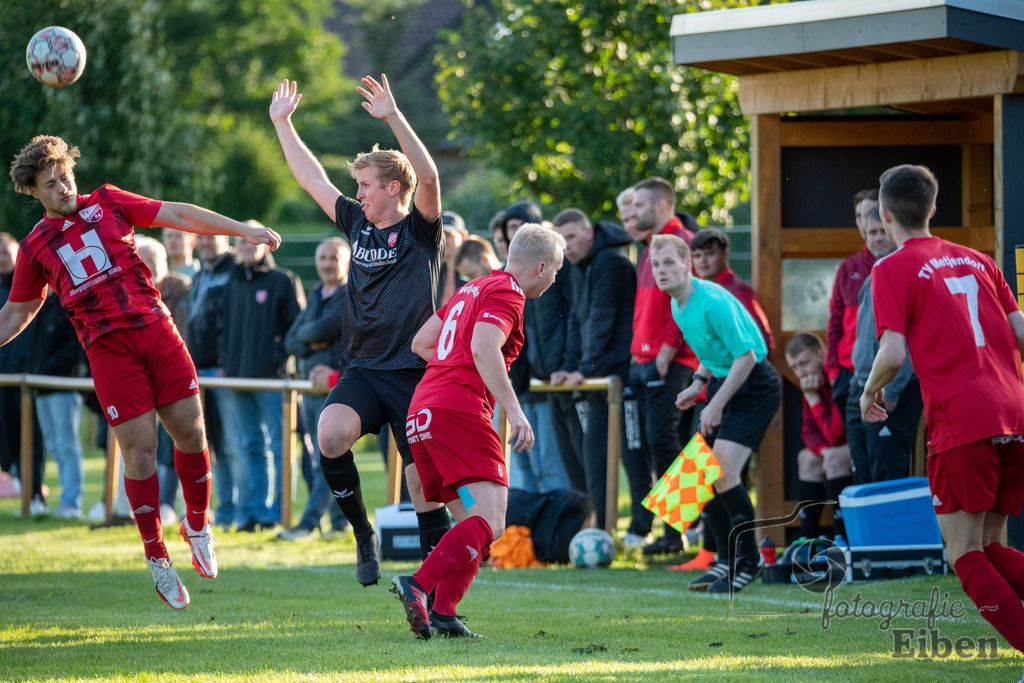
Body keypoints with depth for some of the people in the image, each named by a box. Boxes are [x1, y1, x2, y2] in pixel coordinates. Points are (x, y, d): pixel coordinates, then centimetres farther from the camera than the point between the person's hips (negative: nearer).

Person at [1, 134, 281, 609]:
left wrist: (243, 230, 7)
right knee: (139, 446, -7)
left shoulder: (107, 202, 12)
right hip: (108, 347, -2)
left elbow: (178, 216, 12)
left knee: (189, 429, -3)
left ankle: (197, 526, 20)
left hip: (155, 328, 2)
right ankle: (156, 557, 4)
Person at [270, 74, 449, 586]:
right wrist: (282, 123, 24)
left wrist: (393, 118, -29)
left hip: (413, 372, -4)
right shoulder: (357, 223, 14)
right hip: (362, 368, 4)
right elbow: (311, 178, 22)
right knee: (330, 436, -24)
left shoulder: (420, 231, -2)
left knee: (423, 478, -4)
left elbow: (428, 178, -20)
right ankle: (362, 534, -5)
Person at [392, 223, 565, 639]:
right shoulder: (507, 293, -3)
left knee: (470, 523, 12)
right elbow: (483, 349, -19)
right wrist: (514, 411, -22)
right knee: (490, 522, -16)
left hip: (421, 412, 10)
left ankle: (442, 614, -2)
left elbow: (420, 343, 28)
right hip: (460, 411, -10)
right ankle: (417, 585, -32)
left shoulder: (473, 289, 25)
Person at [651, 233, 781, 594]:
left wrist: (717, 405, -20)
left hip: (754, 385, -9)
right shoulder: (678, 306, 6)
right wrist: (698, 383, 9)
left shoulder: (713, 301, -23)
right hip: (722, 383, 9)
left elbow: (746, 355, -22)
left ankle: (748, 561, -2)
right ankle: (727, 560, 18)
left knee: (724, 472, -18)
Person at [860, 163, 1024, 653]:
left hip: (960, 426, -6)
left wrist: (871, 392, 10)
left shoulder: (892, 269, 0)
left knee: (966, 556, 1)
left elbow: (893, 354, -10)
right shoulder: (977, 261, 18)